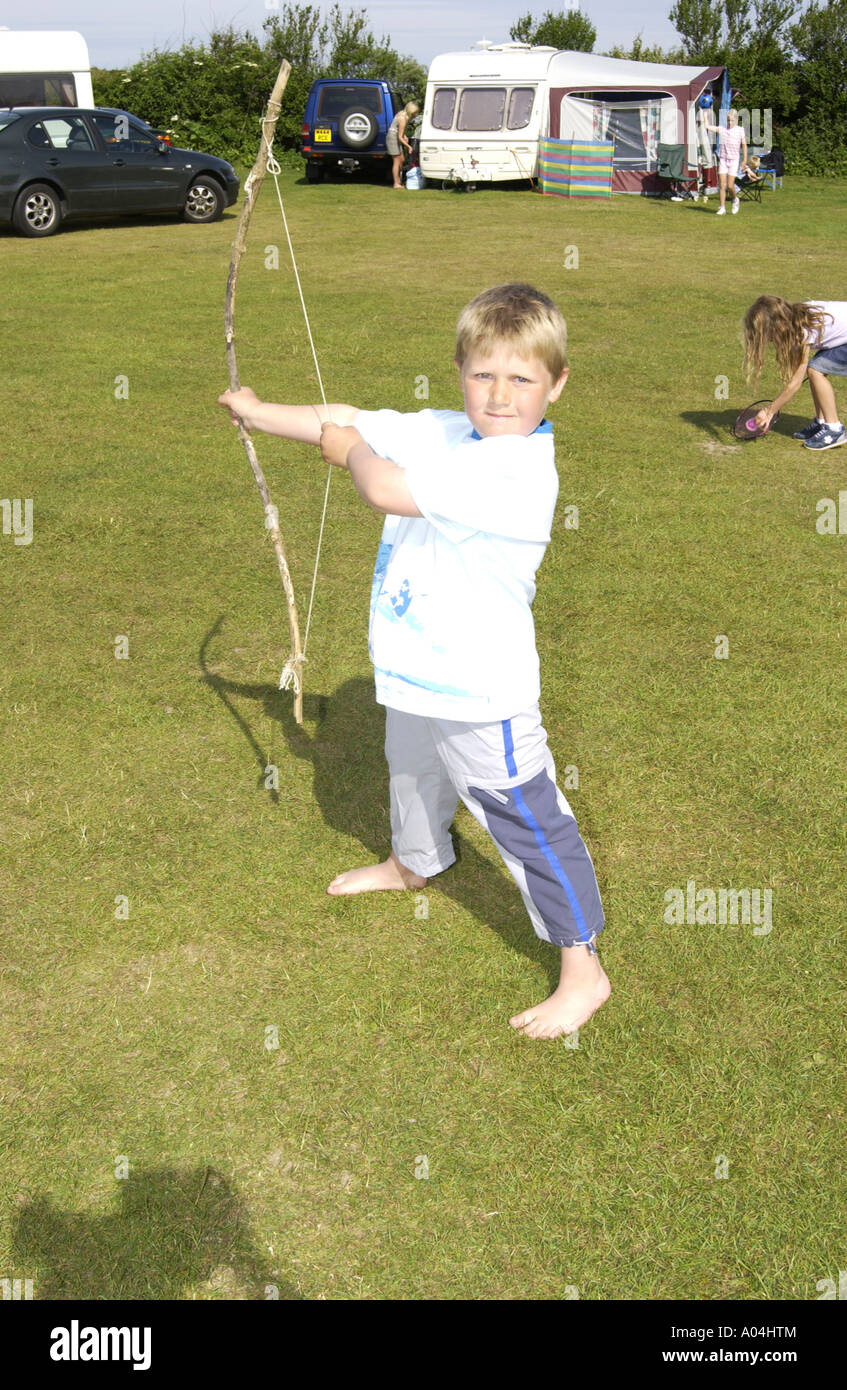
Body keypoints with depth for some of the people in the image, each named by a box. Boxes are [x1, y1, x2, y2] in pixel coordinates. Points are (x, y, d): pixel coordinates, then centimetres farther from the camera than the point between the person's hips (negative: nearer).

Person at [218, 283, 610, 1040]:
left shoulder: (519, 469, -28)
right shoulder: (442, 433, -1)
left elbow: (384, 488, -32)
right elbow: (350, 422, 10)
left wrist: (355, 451, -10)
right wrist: (259, 412, 15)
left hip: (479, 691, -9)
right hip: (416, 671, 9)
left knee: (530, 823, 0)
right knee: (412, 774, 33)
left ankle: (583, 970, 16)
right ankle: (413, 863, 64)